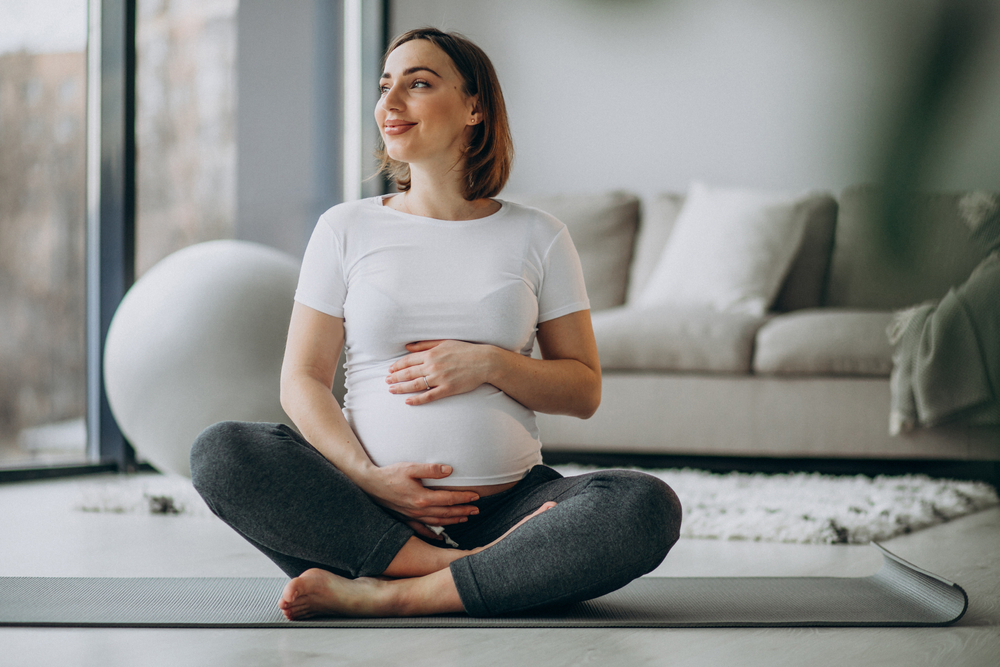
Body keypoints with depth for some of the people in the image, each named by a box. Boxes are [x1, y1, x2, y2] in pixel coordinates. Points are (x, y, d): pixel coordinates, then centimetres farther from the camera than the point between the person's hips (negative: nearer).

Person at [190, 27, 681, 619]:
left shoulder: (538, 237, 9)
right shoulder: (346, 228, 9)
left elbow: (584, 390, 9)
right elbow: (302, 378, 4)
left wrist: (489, 364, -9)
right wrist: (368, 477, -13)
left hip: (506, 499, 0)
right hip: (370, 512, 0)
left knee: (649, 507, -28)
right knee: (220, 453, -26)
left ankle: (385, 595, -29)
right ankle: (470, 572, -25)